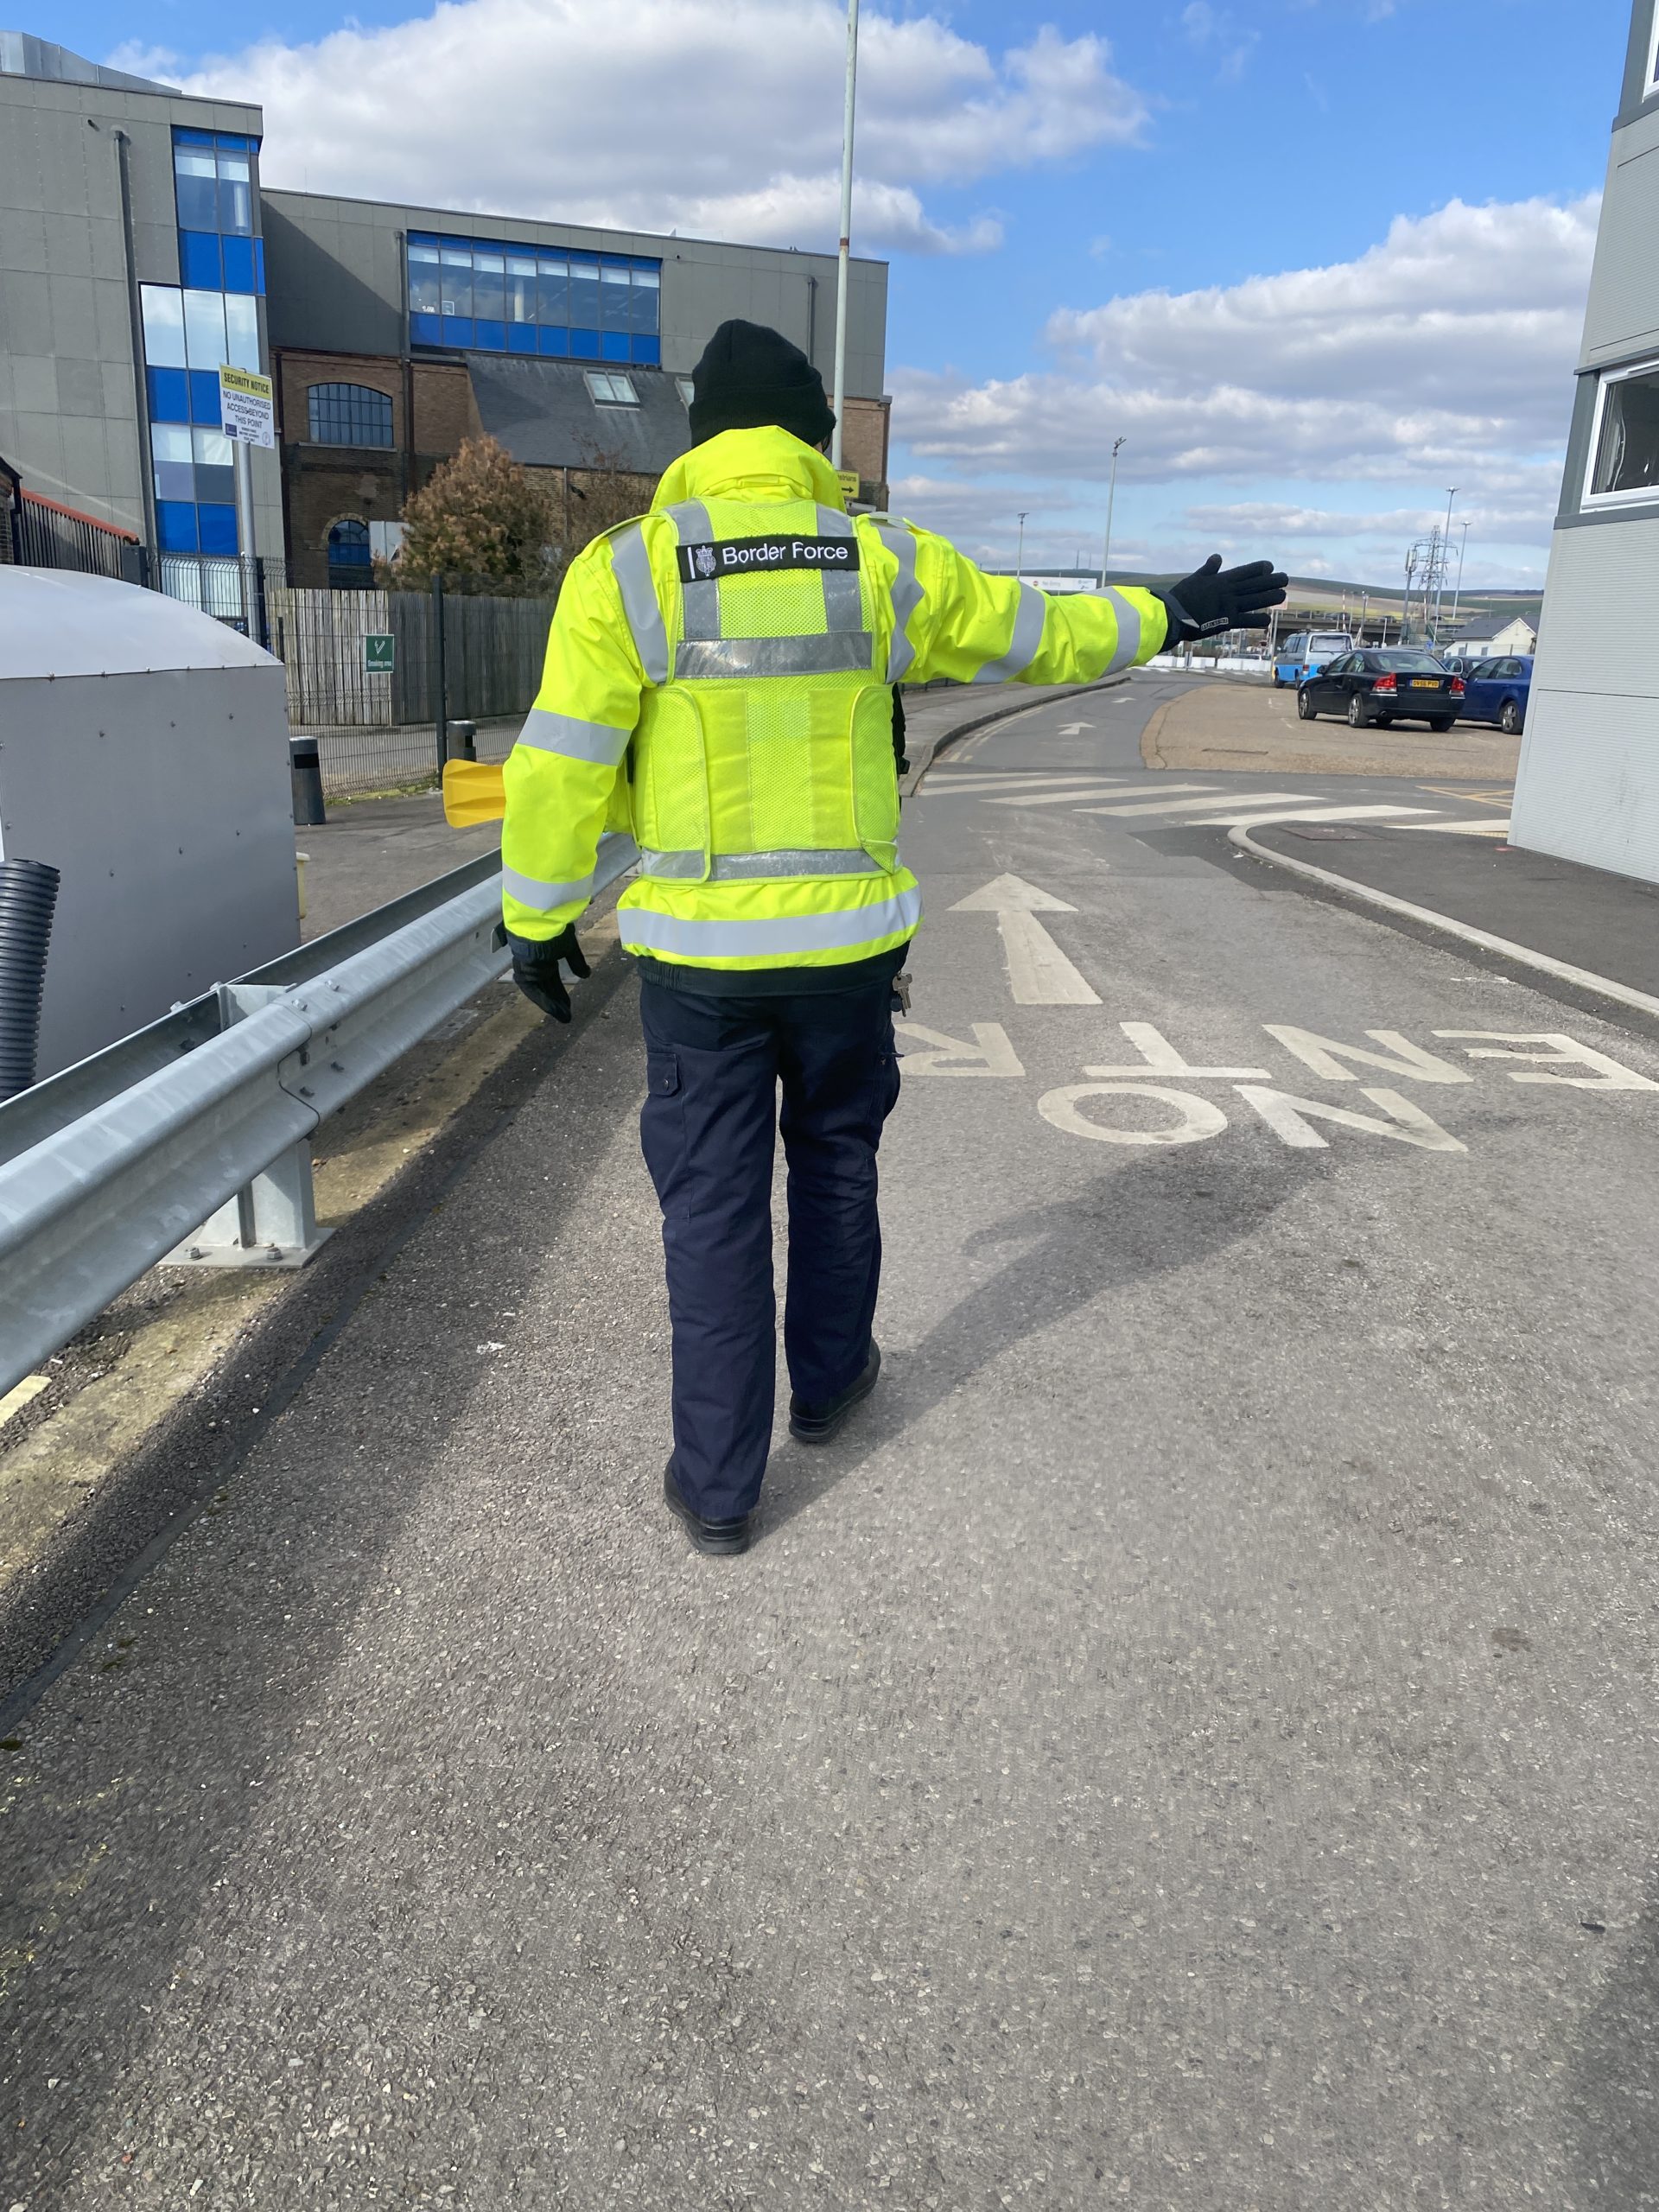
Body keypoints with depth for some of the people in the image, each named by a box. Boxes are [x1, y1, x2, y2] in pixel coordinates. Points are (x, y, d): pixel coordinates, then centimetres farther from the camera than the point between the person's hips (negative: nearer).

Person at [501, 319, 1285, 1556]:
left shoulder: (628, 570, -5)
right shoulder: (884, 564, 0)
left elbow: (562, 769, -7)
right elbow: (1037, 638, 12)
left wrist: (538, 919, 5)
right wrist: (1169, 617, 28)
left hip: (701, 952, -1)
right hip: (848, 941, 2)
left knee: (714, 1205, 7)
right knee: (837, 1157, 23)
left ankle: (718, 1485, 15)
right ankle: (829, 1381, 41)